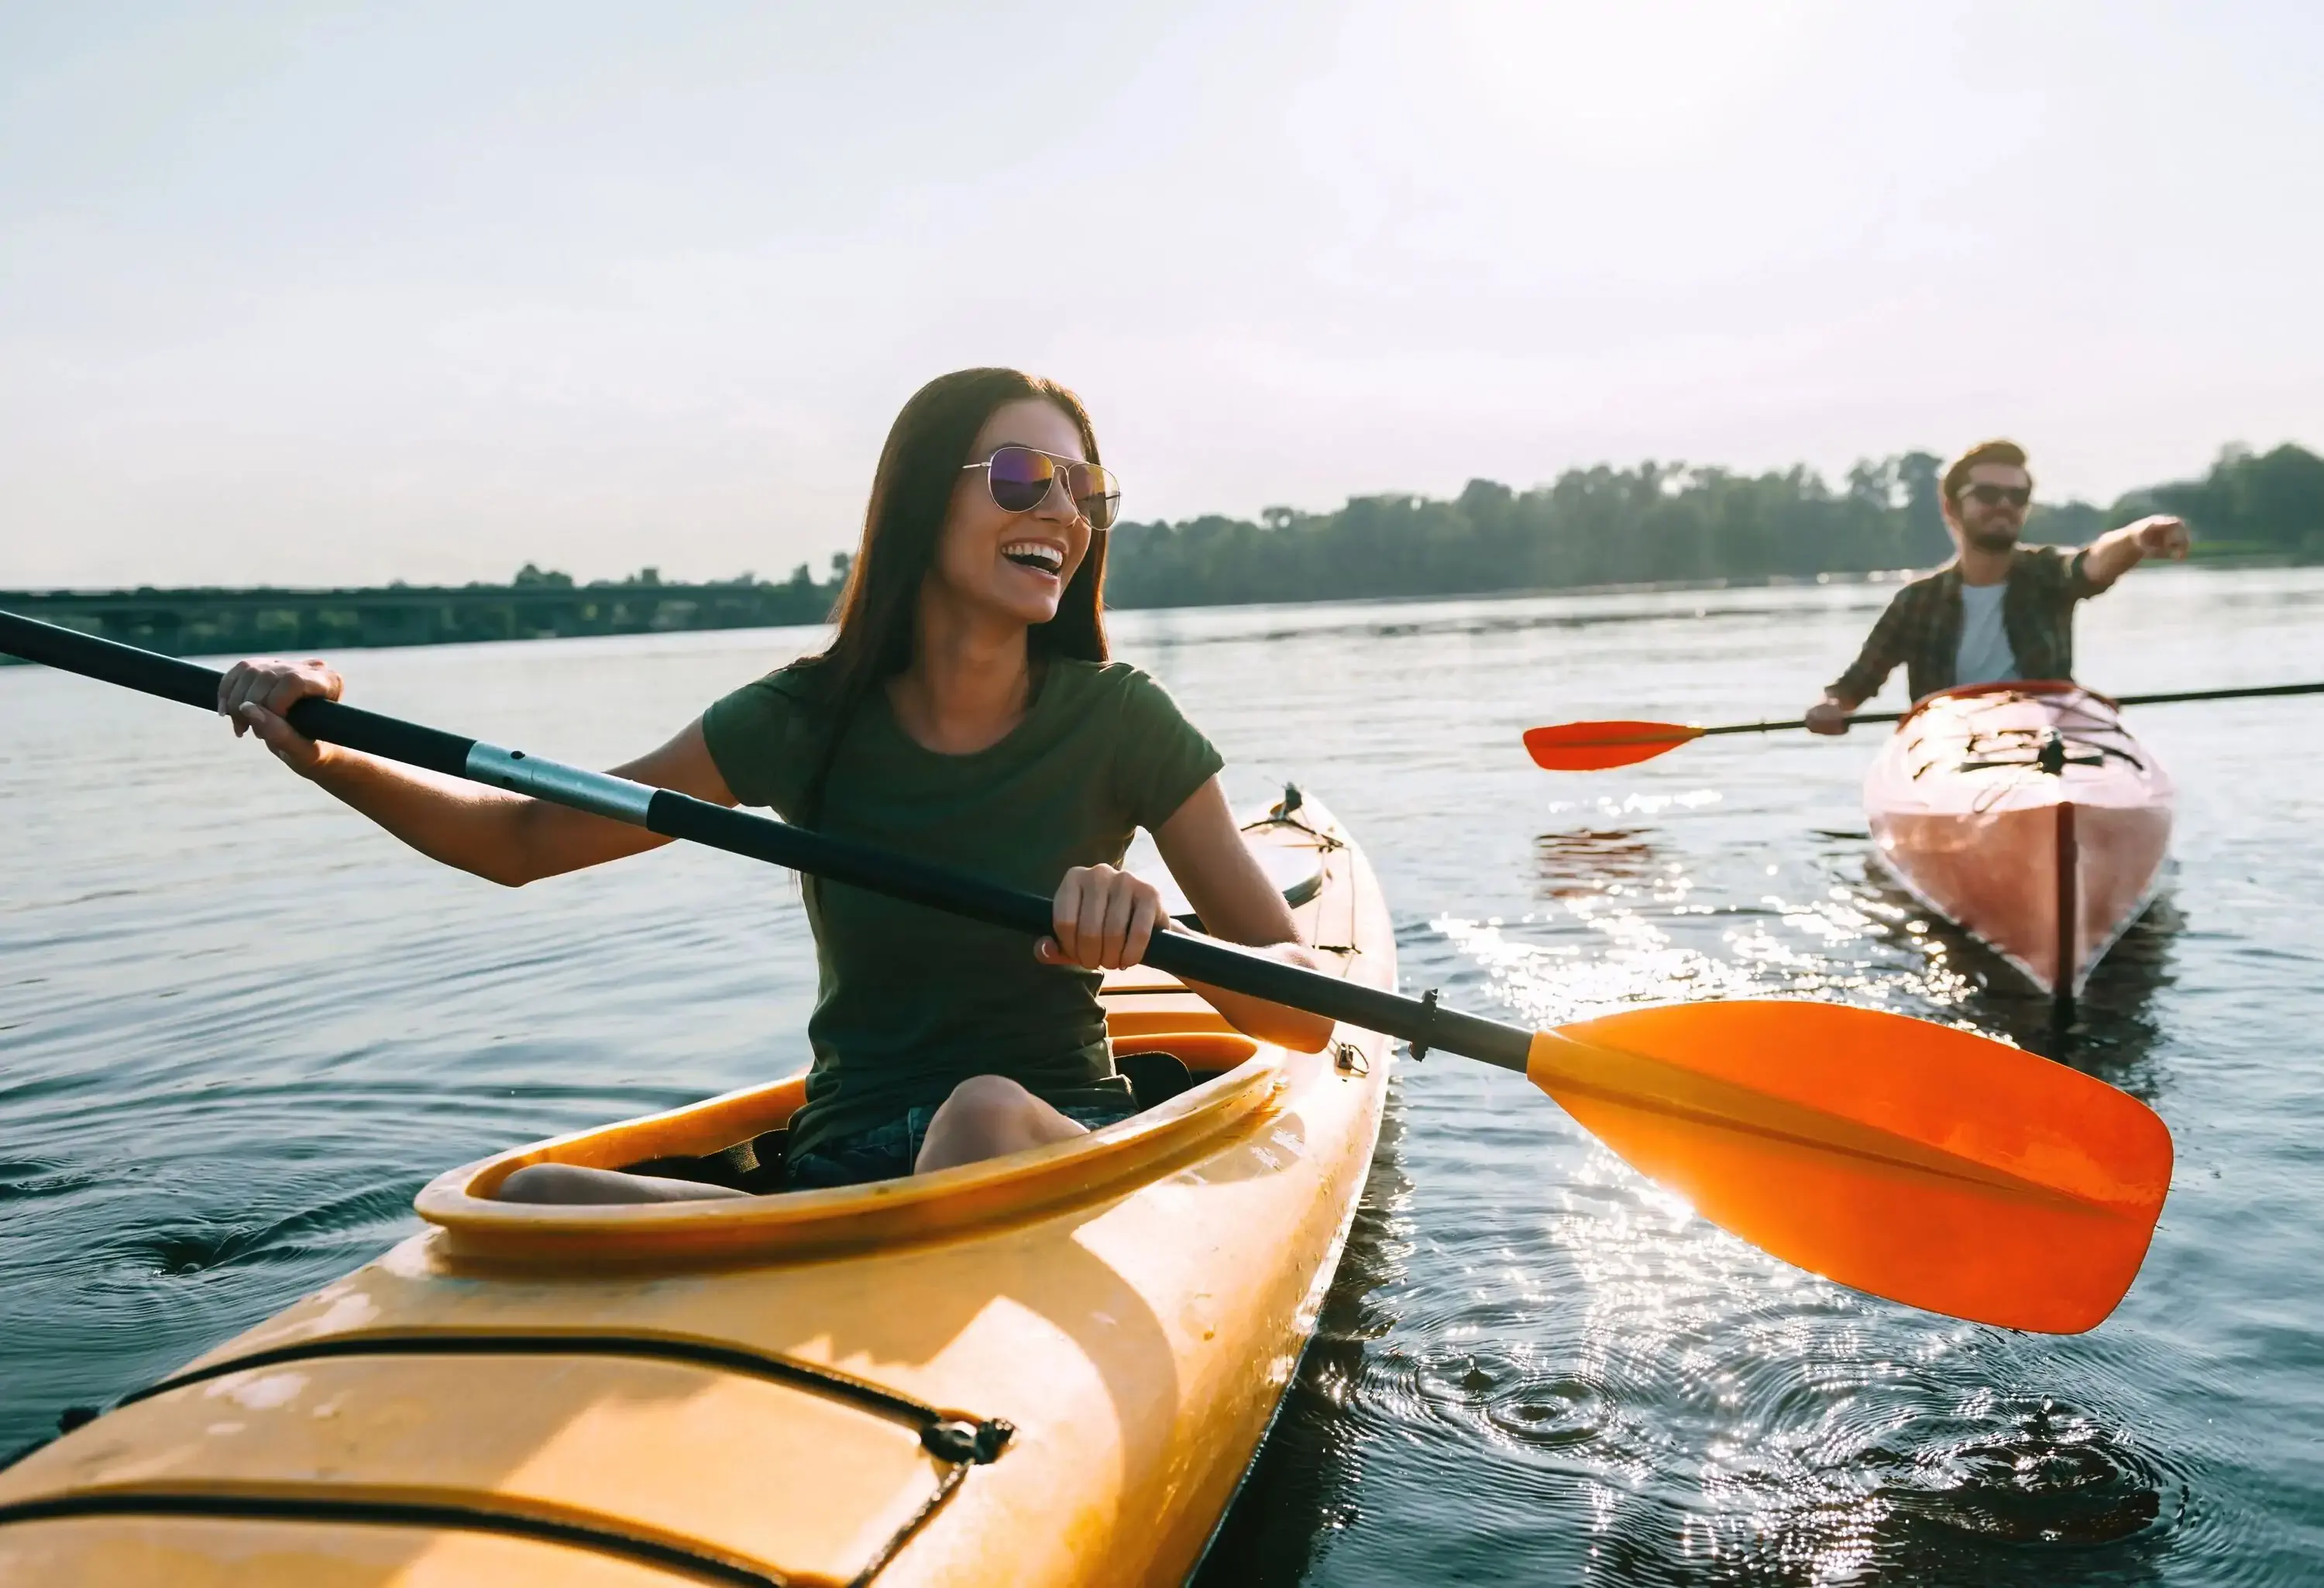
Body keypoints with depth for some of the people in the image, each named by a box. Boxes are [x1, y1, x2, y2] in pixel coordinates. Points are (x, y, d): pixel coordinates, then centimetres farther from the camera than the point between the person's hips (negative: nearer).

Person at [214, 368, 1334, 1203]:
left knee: (985, 1111, -37)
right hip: (843, 1165, 2)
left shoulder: (1117, 724, -5)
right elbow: (523, 840, 8)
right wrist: (329, 758, -9)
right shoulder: (808, 720, 0)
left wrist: (1160, 934, -28)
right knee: (535, 1201, -24)